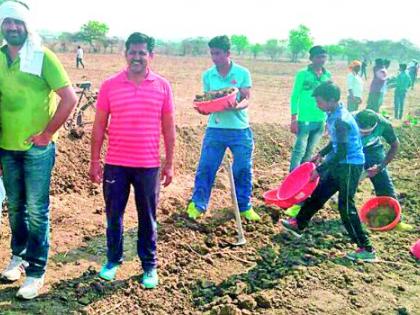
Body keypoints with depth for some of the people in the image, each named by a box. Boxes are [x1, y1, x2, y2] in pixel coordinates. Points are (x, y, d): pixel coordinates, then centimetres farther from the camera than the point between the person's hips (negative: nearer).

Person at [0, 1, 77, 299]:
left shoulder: (42, 56, -11)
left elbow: (70, 98, -15)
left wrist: (47, 133, -13)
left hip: (37, 149, -5)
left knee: (36, 211, 2)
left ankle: (36, 272, 14)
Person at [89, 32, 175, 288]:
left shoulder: (162, 86, -1)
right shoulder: (109, 85, -1)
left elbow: (168, 127, 3)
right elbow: (99, 125, 3)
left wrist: (170, 163, 2)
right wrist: (95, 161, 1)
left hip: (149, 165, 0)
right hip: (115, 164, 1)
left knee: (148, 218, 10)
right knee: (113, 215, 12)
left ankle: (150, 266, 25)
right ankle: (113, 260, 32)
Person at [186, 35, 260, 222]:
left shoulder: (242, 73, -4)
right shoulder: (208, 75, 3)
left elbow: (246, 100, -6)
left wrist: (236, 106, -28)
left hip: (240, 129, -1)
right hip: (215, 128, 1)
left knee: (243, 169, 6)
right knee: (205, 167, 1)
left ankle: (244, 206, 23)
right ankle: (198, 204, 16)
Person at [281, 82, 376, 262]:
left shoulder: (341, 120, -24)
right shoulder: (334, 115, 5)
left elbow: (341, 154, -25)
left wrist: (319, 170, -19)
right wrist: (322, 154, 17)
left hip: (350, 166, -10)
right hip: (340, 165, 10)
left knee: (346, 208, -6)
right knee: (317, 194, 18)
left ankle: (366, 249, 2)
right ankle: (298, 225, 35)